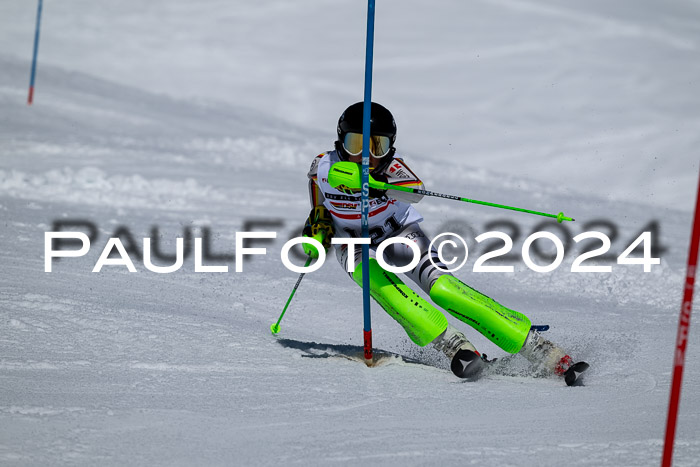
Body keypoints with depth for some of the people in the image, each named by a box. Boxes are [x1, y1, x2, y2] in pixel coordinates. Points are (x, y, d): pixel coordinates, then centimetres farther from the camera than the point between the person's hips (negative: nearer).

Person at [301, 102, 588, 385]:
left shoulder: (389, 164, -25)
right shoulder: (323, 167, -18)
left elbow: (416, 190, -49)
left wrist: (371, 182, -64)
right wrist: (317, 231, -12)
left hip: (400, 233, -2)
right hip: (354, 244, 2)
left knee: (442, 288, -24)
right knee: (375, 280, -34)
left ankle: (541, 350, -27)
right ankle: (454, 346, -37)